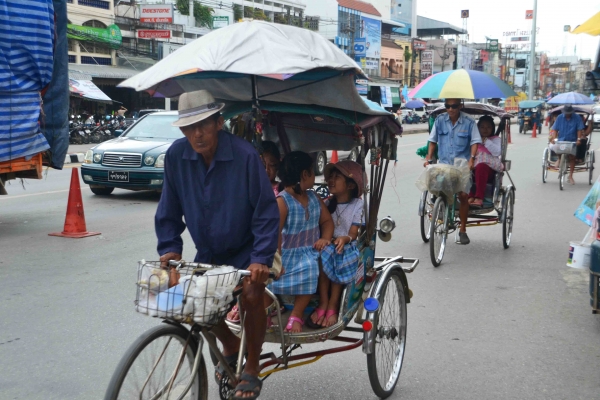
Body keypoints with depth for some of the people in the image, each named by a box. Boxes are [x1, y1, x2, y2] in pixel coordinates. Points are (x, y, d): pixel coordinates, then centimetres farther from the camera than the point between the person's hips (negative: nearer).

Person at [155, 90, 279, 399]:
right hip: (207, 251, 5)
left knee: (251, 293, -24)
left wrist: (261, 258, -26)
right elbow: (169, 210, -1)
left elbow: (266, 210, -21)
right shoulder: (176, 156, -13)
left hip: (245, 249, -4)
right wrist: (169, 247, -7)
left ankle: (252, 369, -2)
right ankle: (230, 347, 30)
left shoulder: (244, 155, -25)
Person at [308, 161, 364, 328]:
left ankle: (332, 306, -21)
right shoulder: (327, 203, 9)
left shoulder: (357, 204, -1)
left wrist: (345, 238, -30)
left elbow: (354, 233, -7)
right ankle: (323, 303, -23)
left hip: (347, 247, -2)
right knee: (324, 255, -32)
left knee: (338, 259, -35)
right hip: (326, 245, 2)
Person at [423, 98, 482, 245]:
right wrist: (429, 158, 0)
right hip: (444, 164, 2)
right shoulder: (440, 120, 3)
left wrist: (472, 158, -20)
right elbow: (433, 141, 9)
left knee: (463, 195, -5)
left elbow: (475, 142, -5)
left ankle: (463, 230, 8)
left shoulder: (469, 122, -2)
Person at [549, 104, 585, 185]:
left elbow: (580, 130, -4)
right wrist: (553, 138, -15)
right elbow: (555, 129, 1)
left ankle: (570, 176, 11)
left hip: (572, 141, -1)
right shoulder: (559, 118, 2)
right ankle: (560, 159, 8)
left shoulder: (577, 118, -2)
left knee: (572, 157, -6)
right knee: (552, 146, -27)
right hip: (561, 140, 1)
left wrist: (578, 139, -17)